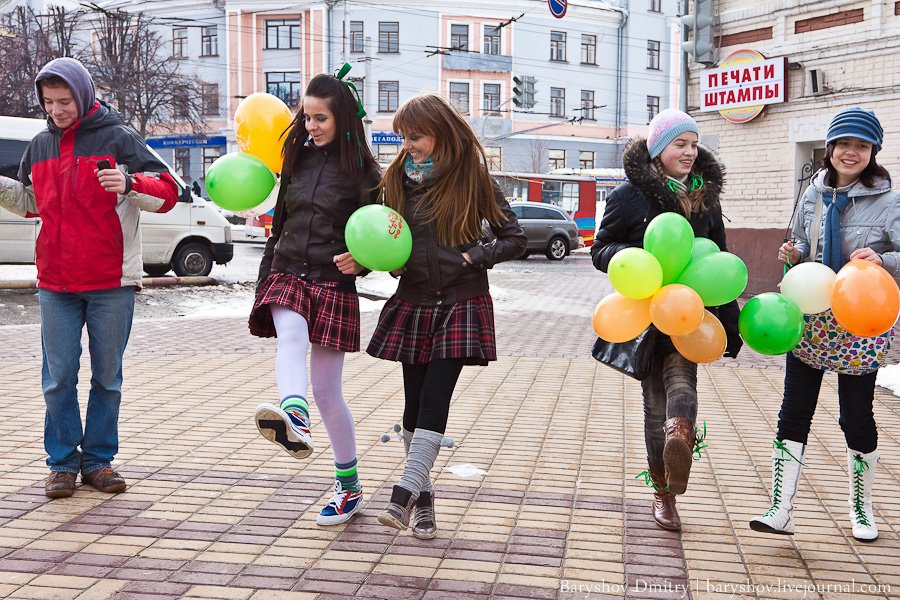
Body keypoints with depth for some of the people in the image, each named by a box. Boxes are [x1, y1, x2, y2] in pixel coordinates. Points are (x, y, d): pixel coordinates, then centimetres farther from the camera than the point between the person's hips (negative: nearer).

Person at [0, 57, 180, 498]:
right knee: (58, 378, 4)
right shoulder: (40, 146, 12)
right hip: (56, 282, 4)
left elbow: (167, 192, -9)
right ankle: (63, 462, 17)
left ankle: (98, 460, 18)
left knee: (107, 377, 6)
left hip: (111, 282, -3)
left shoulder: (117, 138, -3)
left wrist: (130, 184, -27)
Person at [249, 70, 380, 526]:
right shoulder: (297, 157, 11)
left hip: (333, 284, -3)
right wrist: (264, 279, 18)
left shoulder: (363, 170, -2)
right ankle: (294, 418, -60)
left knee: (326, 390, 0)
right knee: (291, 335, -32)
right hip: (288, 274, 3)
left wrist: (360, 260, -21)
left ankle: (349, 486, 18)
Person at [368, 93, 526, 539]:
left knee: (434, 399, -12)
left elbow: (514, 239, 0)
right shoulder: (399, 180, 7)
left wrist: (471, 257, -13)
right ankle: (423, 497, 17)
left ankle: (404, 495, -13)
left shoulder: (473, 178, -4)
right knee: (415, 401, 4)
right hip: (413, 303, 4)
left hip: (461, 305, -4)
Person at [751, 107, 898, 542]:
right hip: (809, 322, 3)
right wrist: (793, 255, -4)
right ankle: (781, 510, 5)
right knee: (793, 414, 0)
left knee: (857, 417, 8)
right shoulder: (814, 195, 5)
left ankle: (860, 508, 29)